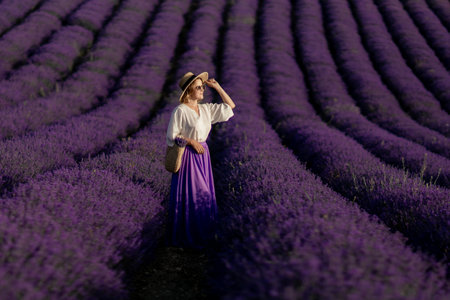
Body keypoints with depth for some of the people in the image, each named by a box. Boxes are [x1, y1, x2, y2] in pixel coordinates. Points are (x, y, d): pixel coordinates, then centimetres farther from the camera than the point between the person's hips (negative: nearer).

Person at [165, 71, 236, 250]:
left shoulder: (206, 109, 7)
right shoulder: (180, 111, -12)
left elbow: (231, 106, 11)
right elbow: (172, 136, -11)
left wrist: (217, 87, 5)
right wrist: (192, 142, -15)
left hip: (203, 155, 7)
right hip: (187, 157, -7)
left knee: (204, 194, 11)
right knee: (189, 196, -1)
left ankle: (201, 234, 24)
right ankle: (186, 237, 12)